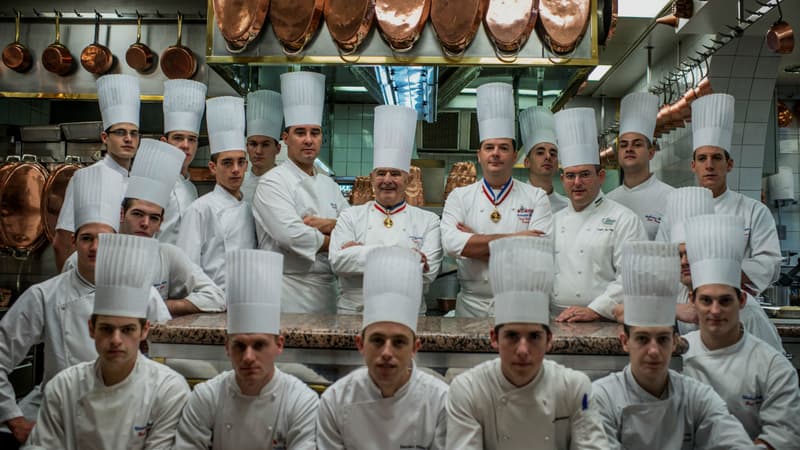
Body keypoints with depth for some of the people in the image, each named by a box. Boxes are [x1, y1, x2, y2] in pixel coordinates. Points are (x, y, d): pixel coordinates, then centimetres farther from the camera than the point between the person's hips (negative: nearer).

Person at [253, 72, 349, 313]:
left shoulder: (329, 184, 16)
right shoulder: (273, 182, -6)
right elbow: (292, 236, -19)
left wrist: (330, 225, -9)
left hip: (327, 291, 6)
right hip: (289, 293, -6)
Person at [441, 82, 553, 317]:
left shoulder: (536, 197, 3)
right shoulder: (459, 197, 5)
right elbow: (451, 243, -11)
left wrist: (474, 241, -12)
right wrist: (513, 239, -14)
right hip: (472, 305, 0)